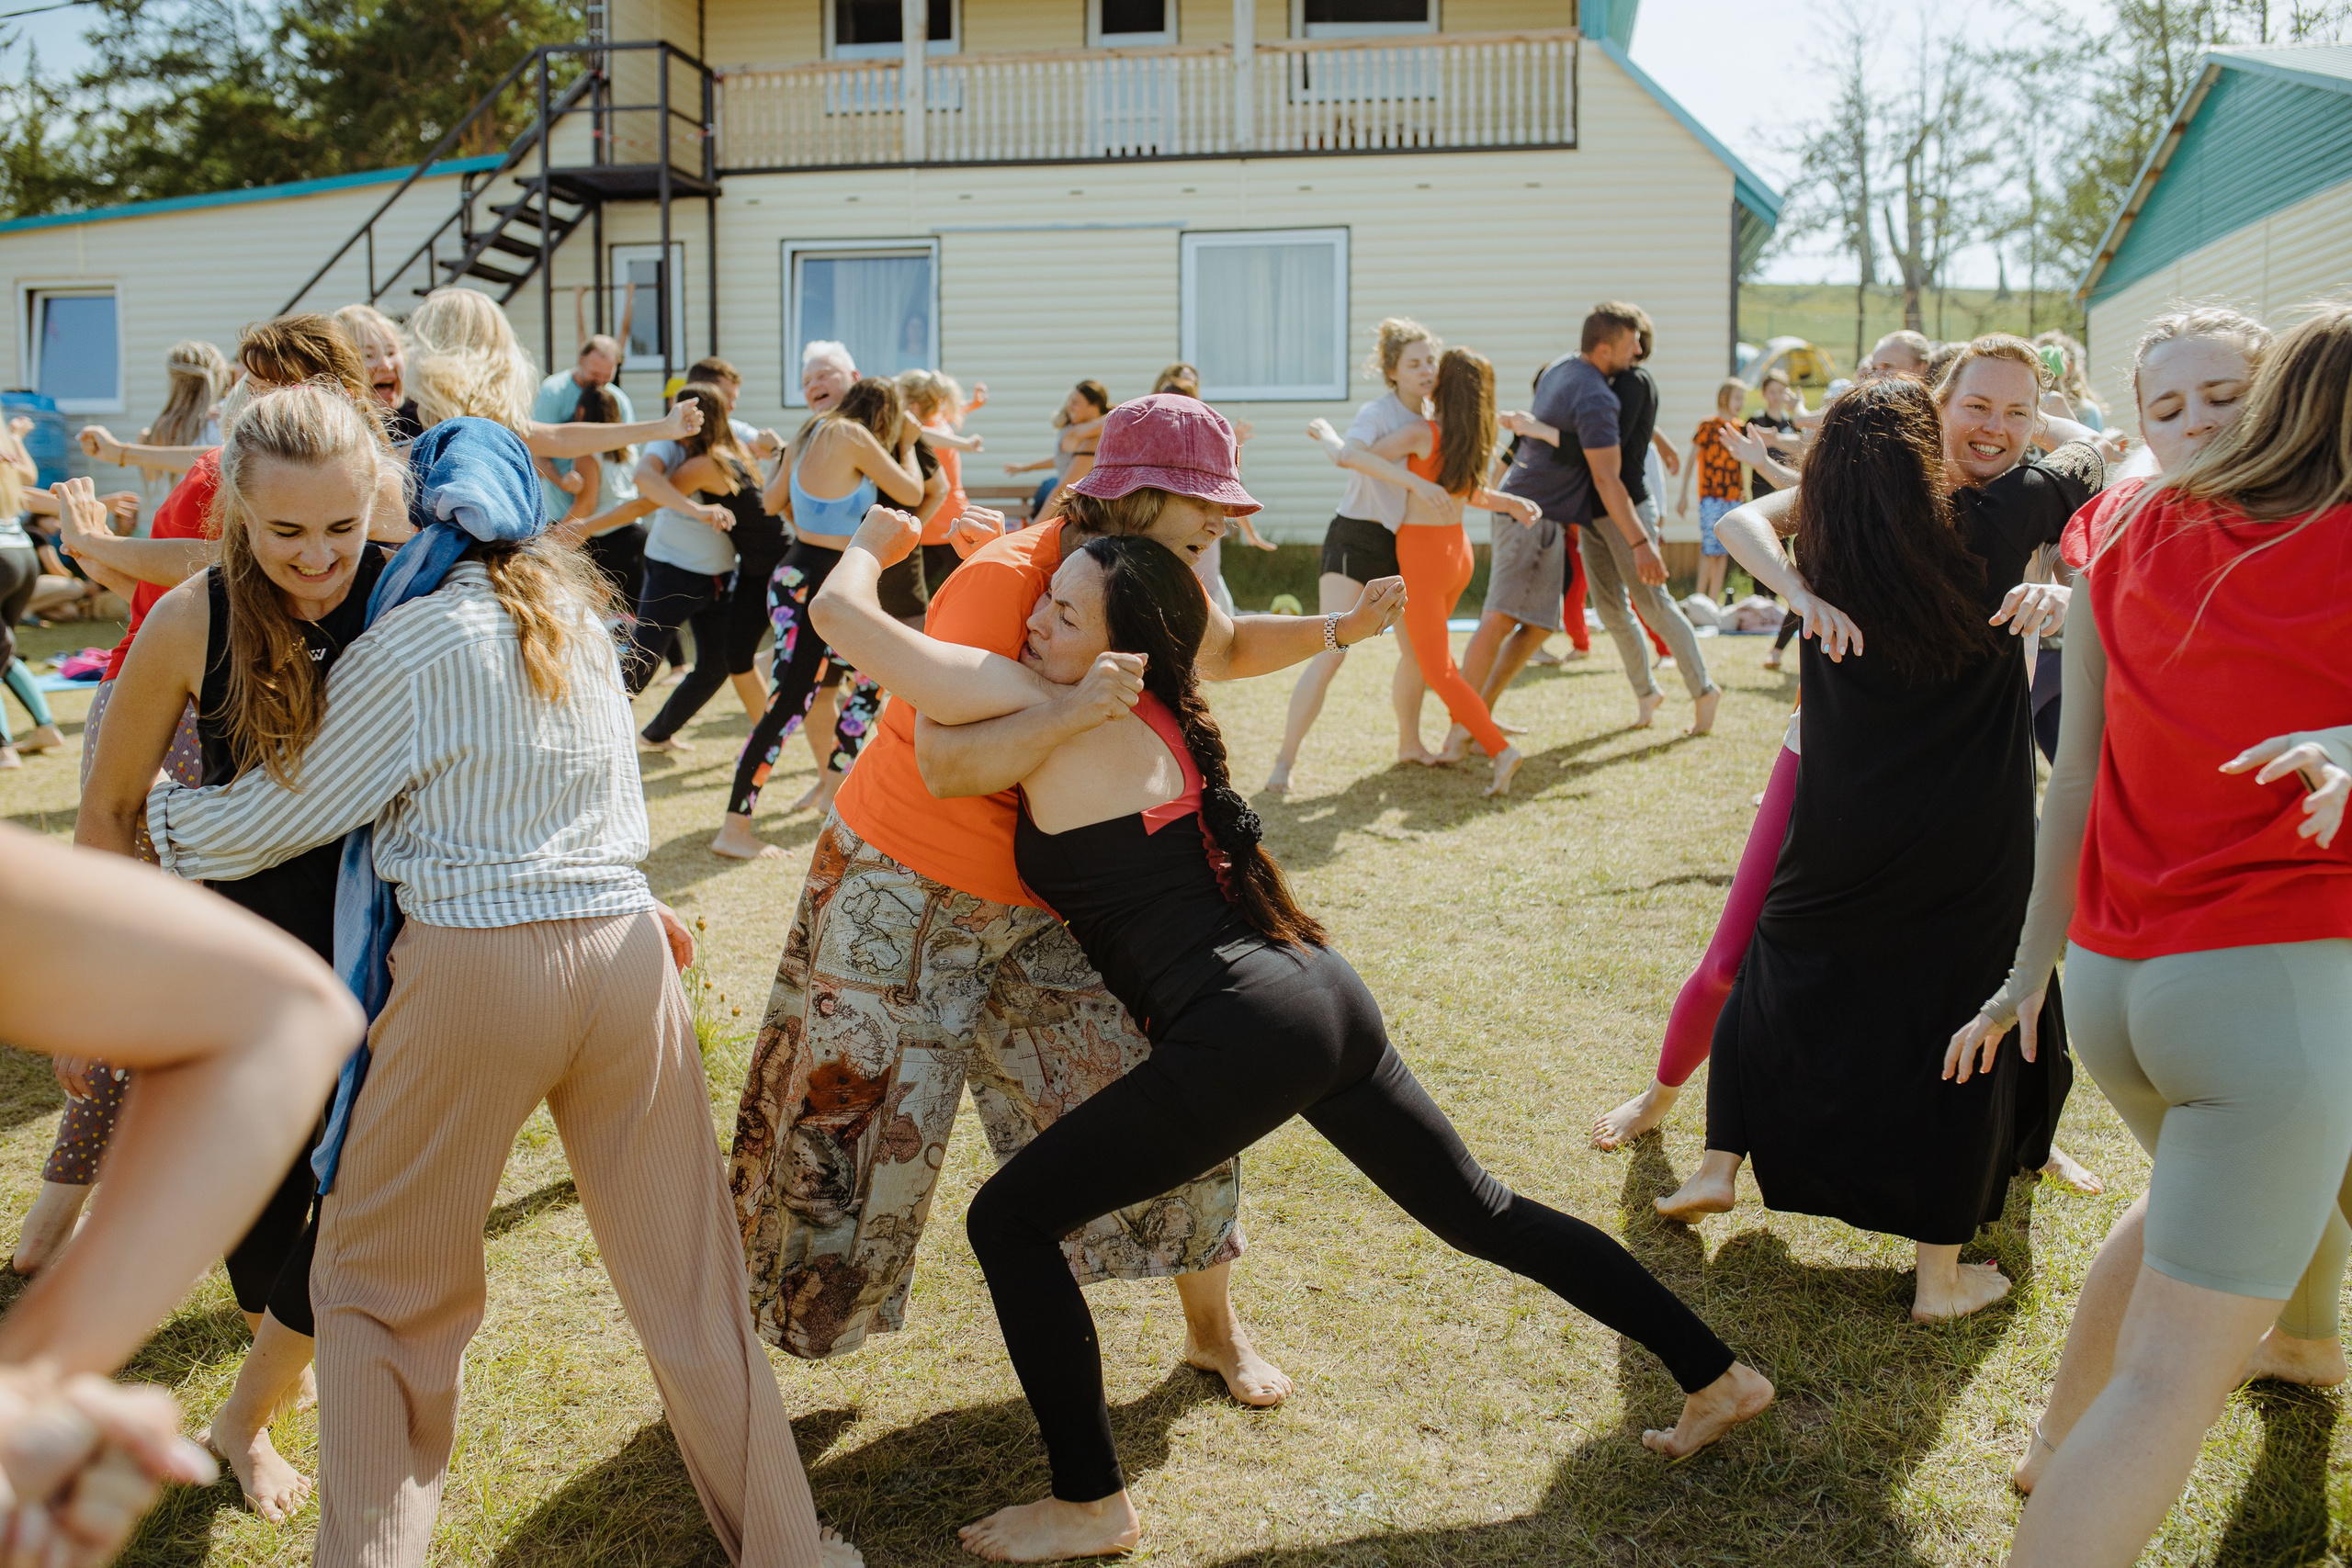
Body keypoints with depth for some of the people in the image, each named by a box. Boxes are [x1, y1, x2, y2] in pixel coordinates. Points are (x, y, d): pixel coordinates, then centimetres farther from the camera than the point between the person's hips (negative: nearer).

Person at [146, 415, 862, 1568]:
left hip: (471, 961, -5)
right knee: (685, 1273, 11)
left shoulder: (410, 647, -7)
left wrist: (147, 810, 16)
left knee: (378, 1287, 14)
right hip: (623, 946, 5)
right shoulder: (575, 610, 11)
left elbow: (279, 815, 1)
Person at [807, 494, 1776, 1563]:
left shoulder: (1047, 715, -9)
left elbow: (840, 611, -8)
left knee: (1008, 1221, 4)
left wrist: (877, 540, 12)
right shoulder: (1159, 712, 12)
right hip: (1327, 998, 9)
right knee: (1483, 1213, 24)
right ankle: (1714, 1376, 36)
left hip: (1245, 1036, -9)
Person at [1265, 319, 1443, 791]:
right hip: (1354, 539, -7)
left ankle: (1409, 743, 35)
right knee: (1330, 653, -17)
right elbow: (1353, 452, -38)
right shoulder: (1377, 413, -15)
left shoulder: (1432, 418, 8)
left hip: (1399, 544, 8)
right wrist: (1415, 481, -45)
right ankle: (1284, 762, -14)